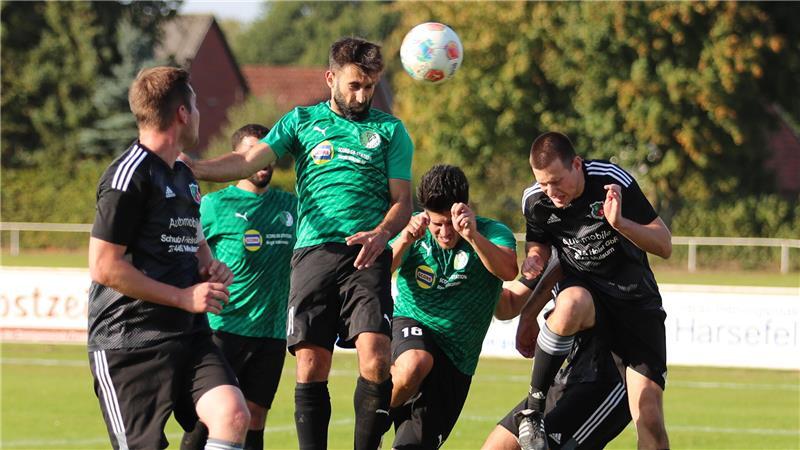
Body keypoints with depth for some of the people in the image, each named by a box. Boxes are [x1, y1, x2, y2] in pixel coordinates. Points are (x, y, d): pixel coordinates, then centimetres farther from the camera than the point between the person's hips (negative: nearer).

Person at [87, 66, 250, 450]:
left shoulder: (182, 177, 18)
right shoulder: (129, 175, -11)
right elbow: (104, 266, -16)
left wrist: (210, 266, 11)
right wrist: (184, 296, -14)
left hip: (188, 333, 8)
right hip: (128, 342, -8)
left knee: (232, 417, -15)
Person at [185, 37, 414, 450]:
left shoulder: (389, 130, 13)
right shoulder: (302, 121, 14)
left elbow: (402, 201, 10)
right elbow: (249, 161, 3)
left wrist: (381, 234, -13)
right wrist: (192, 167, -14)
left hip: (366, 254, -1)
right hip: (313, 250, 1)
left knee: (375, 357, -18)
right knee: (311, 365, -3)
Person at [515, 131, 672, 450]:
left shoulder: (612, 181, -16)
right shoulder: (535, 201, -7)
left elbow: (664, 246, -15)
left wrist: (619, 223, -31)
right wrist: (533, 259, -9)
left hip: (636, 298, -1)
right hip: (584, 289, 1)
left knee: (650, 421, -15)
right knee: (571, 304, -40)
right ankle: (533, 409, -26)